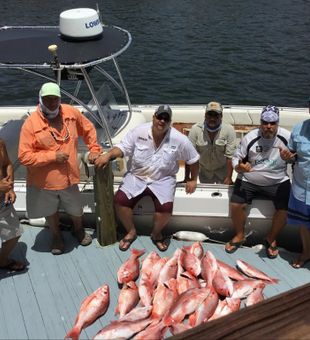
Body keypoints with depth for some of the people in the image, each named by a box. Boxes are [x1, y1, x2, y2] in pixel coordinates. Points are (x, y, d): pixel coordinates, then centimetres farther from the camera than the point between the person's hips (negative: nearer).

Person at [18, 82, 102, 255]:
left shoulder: (71, 112, -9)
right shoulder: (31, 123, -20)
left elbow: (88, 129, 9)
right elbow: (24, 156, -21)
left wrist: (94, 149, 1)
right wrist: (53, 156, -25)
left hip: (69, 177, 2)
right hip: (44, 181, -2)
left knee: (76, 209, 22)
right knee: (50, 211, 22)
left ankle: (79, 230, 54)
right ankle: (57, 236, 50)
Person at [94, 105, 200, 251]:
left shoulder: (179, 139, -10)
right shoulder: (139, 132, -9)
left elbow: (193, 159, 2)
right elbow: (122, 148, -7)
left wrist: (193, 180, 5)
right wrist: (108, 155, -26)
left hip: (163, 180, -1)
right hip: (136, 176, 1)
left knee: (165, 207, -27)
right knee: (119, 200, -21)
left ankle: (156, 234, 7)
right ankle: (131, 231, 8)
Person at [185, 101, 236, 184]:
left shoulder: (229, 130, -20)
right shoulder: (195, 129, -20)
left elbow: (230, 156, -19)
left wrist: (229, 178, -21)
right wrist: (187, 178, -18)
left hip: (222, 170, -1)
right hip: (204, 170, 1)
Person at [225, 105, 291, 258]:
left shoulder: (286, 137, -9)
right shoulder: (250, 138, -9)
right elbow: (236, 159, -2)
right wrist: (239, 166, -24)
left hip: (278, 182, 0)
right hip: (249, 181, 0)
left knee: (285, 209, -19)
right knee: (236, 205, -17)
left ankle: (271, 238, 10)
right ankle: (239, 236, 11)